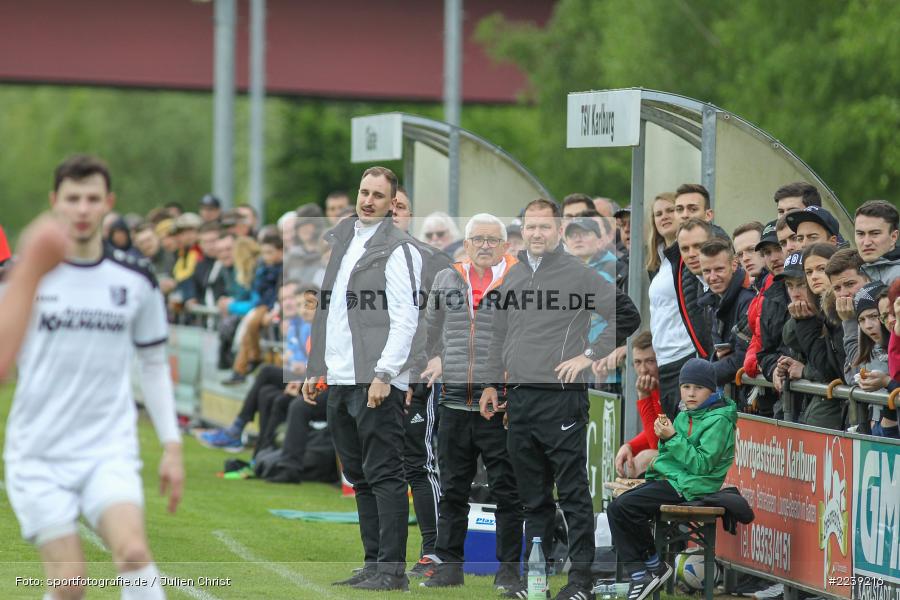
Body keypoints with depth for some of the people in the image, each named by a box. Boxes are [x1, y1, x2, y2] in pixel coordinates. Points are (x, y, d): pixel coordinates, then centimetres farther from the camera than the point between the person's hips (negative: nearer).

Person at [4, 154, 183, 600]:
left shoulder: (136, 281, 6)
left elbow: (154, 364, 16)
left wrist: (171, 446, 12)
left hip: (109, 450, 1)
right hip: (39, 454, -1)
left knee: (133, 551, -24)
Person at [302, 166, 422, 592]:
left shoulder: (399, 249, -6)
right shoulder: (339, 241, 18)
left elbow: (405, 319, -12)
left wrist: (384, 374, -18)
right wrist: (315, 369, 18)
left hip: (377, 381, -8)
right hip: (338, 380, 8)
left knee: (384, 475, -8)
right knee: (360, 477, 10)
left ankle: (393, 568, -7)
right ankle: (374, 563, 15)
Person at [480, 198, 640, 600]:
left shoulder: (578, 274, -6)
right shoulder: (513, 276, 14)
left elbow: (626, 315, -8)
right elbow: (500, 335, 23)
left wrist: (590, 355, -9)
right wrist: (491, 384, 20)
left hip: (561, 398, -7)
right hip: (519, 400, 7)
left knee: (573, 493, -4)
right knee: (533, 495, 12)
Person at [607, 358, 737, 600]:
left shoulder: (719, 420, -10)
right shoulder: (685, 416, 16)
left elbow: (701, 464, -17)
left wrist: (673, 438, -19)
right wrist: (663, 438, 2)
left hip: (691, 486, -9)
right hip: (669, 477, 9)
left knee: (624, 507, -20)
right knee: (615, 508, -6)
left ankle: (655, 566, -5)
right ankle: (638, 572, -9)